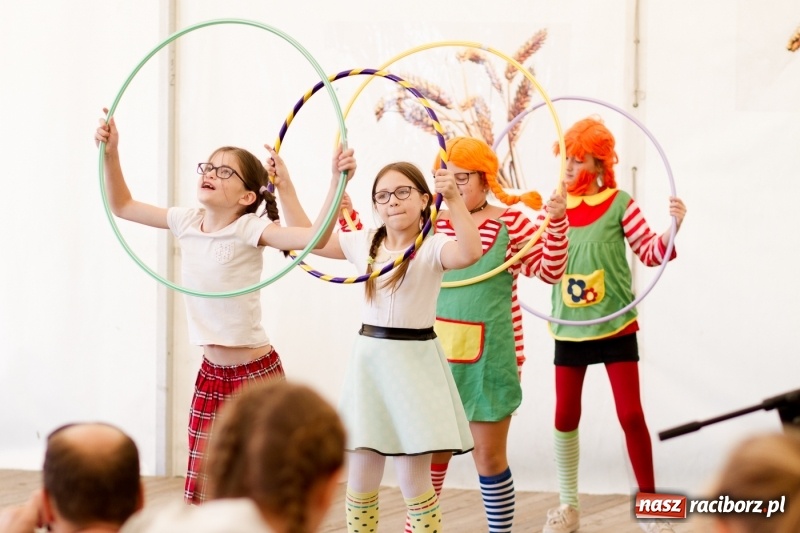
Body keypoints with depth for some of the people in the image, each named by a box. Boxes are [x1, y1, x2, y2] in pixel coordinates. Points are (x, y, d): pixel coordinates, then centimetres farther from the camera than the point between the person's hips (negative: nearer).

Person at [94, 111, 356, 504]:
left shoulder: (249, 229, -13)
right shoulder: (187, 222, 4)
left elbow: (314, 236, -29)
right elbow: (121, 205, 15)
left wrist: (338, 181, -41)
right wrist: (111, 153, 4)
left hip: (256, 373, -6)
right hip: (211, 373, 6)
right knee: (202, 490, 8)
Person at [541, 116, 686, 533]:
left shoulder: (618, 203, -8)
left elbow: (651, 253, -5)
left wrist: (673, 228, -22)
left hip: (614, 326, -4)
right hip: (569, 328, 4)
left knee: (631, 415, -6)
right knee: (565, 418, 8)